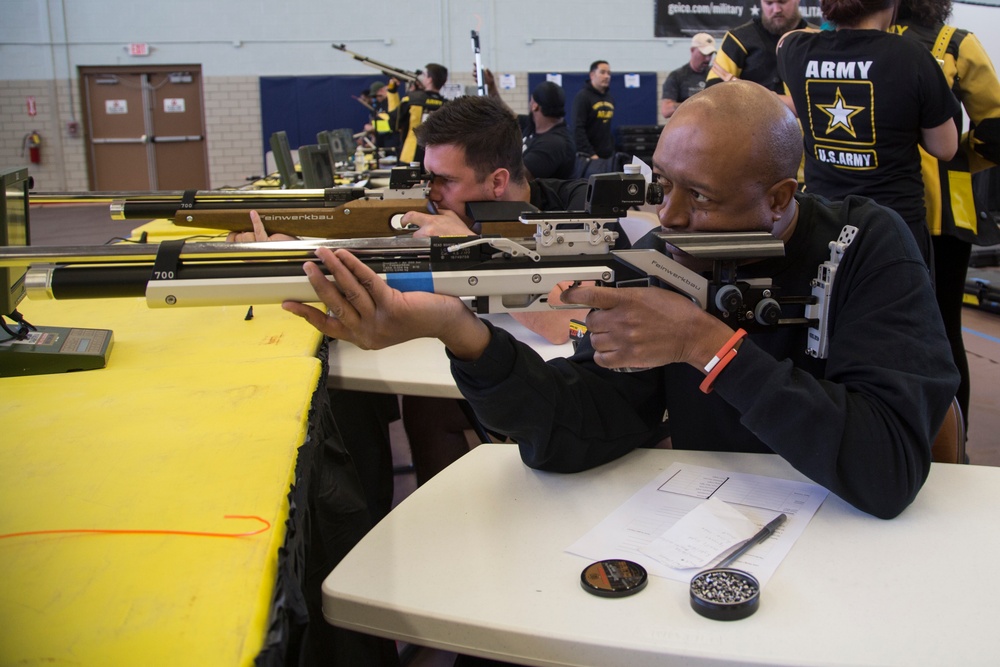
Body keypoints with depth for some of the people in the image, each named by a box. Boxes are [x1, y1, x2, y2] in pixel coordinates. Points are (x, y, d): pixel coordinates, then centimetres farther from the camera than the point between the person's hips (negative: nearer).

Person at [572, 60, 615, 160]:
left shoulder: (610, 99, 14)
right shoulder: (582, 96, -7)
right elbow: (578, 129, -14)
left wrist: (612, 149, 11)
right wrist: (590, 154, -20)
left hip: (608, 155, 6)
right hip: (587, 156, -6)